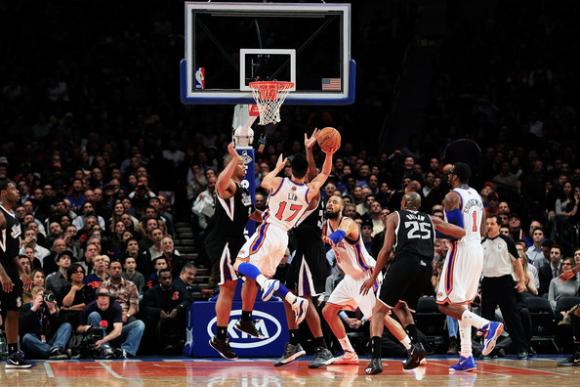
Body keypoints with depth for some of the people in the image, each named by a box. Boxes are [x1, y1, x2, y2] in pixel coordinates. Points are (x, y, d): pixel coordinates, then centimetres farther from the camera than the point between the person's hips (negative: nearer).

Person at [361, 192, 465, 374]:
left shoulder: (395, 216, 16)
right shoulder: (431, 220, 25)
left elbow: (387, 249, 7)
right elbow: (462, 233, 22)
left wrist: (373, 277, 11)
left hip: (404, 264, -4)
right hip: (426, 269, 4)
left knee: (379, 310, 7)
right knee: (400, 306, 28)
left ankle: (376, 359, -10)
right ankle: (415, 344, 6)